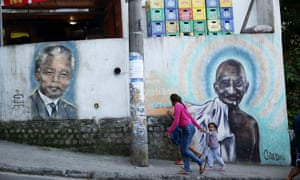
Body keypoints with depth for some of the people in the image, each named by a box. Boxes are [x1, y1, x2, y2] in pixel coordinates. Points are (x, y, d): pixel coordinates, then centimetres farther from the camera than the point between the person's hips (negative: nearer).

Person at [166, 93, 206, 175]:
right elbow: (190, 116, 22)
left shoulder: (177, 107, -13)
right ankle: (187, 169, 2)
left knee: (185, 150, -8)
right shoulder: (181, 106, 17)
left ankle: (201, 163, 0)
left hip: (188, 129, -10)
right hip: (186, 129, 10)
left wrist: (169, 131, -10)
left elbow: (176, 122, -18)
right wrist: (198, 126, 27)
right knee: (183, 150, 5)